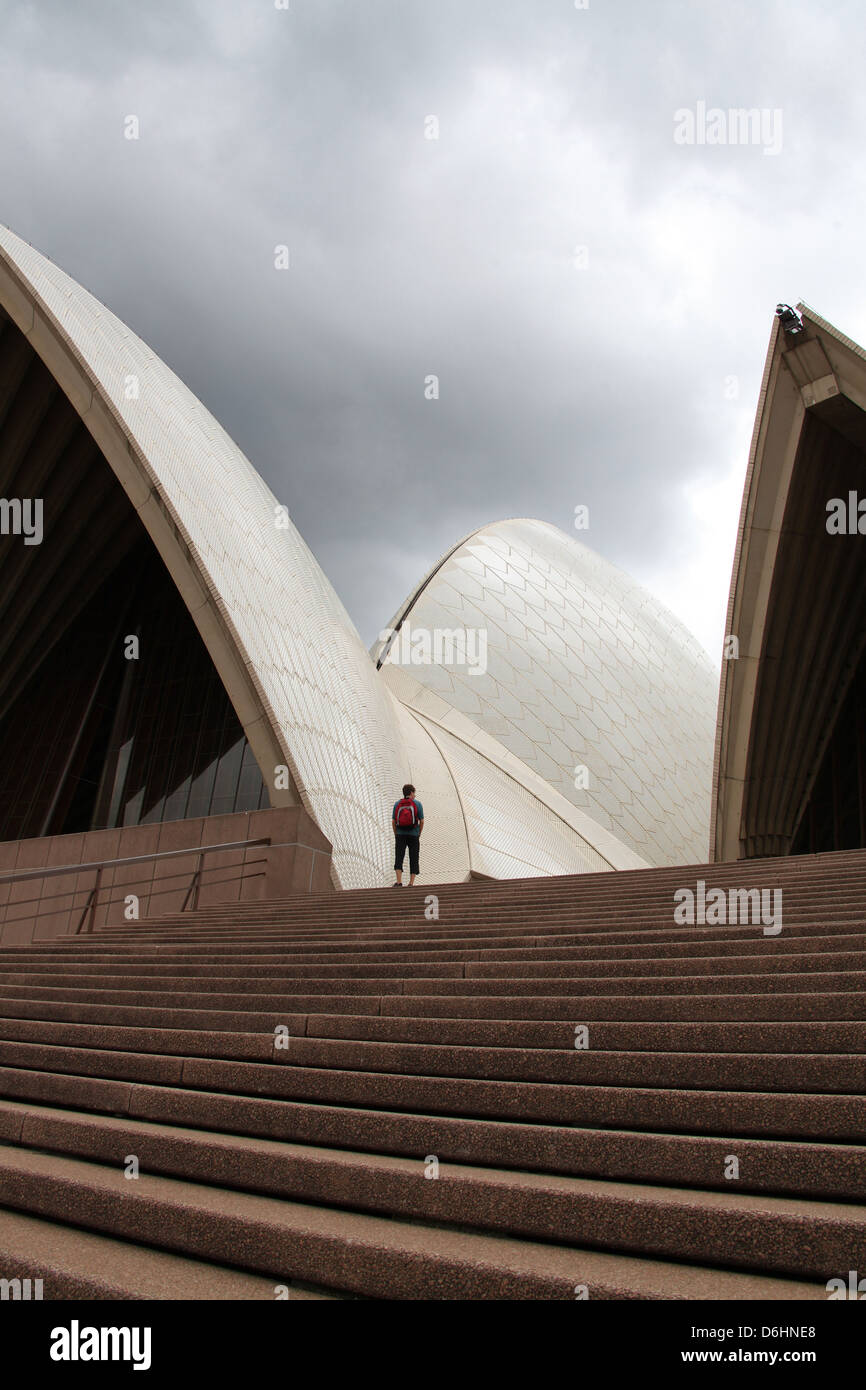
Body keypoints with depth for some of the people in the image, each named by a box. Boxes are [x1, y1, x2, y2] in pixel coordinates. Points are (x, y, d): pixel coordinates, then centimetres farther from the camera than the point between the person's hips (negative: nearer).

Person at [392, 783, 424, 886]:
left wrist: (396, 835, 10)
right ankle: (411, 883, 3)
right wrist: (419, 835, 9)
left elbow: (393, 821, 0)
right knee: (413, 859, 7)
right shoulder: (417, 804, 0)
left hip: (400, 835, 0)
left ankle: (399, 882, -18)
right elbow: (422, 821, -2)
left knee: (399, 858, -3)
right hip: (414, 835, 0)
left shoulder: (397, 804, 4)